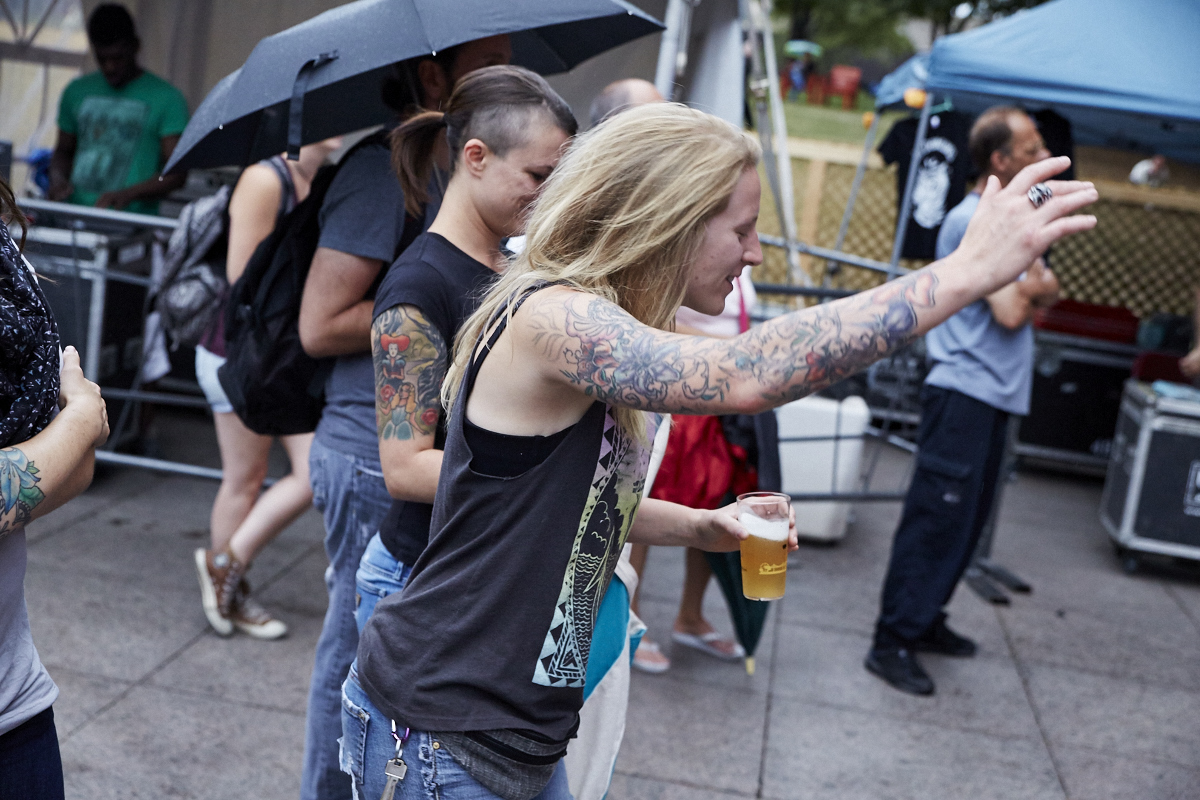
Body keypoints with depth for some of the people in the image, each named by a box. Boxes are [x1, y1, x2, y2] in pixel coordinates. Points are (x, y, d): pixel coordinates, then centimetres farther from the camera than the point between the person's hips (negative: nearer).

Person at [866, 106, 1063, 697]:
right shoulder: (974, 222, -14)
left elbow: (1049, 293, 15)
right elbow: (1010, 314, -19)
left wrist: (1028, 288, -7)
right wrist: (1027, 289, 2)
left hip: (995, 396, 10)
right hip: (965, 391, -10)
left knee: (966, 519, 14)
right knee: (938, 516, -9)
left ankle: (923, 621, 24)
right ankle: (893, 642, -3)